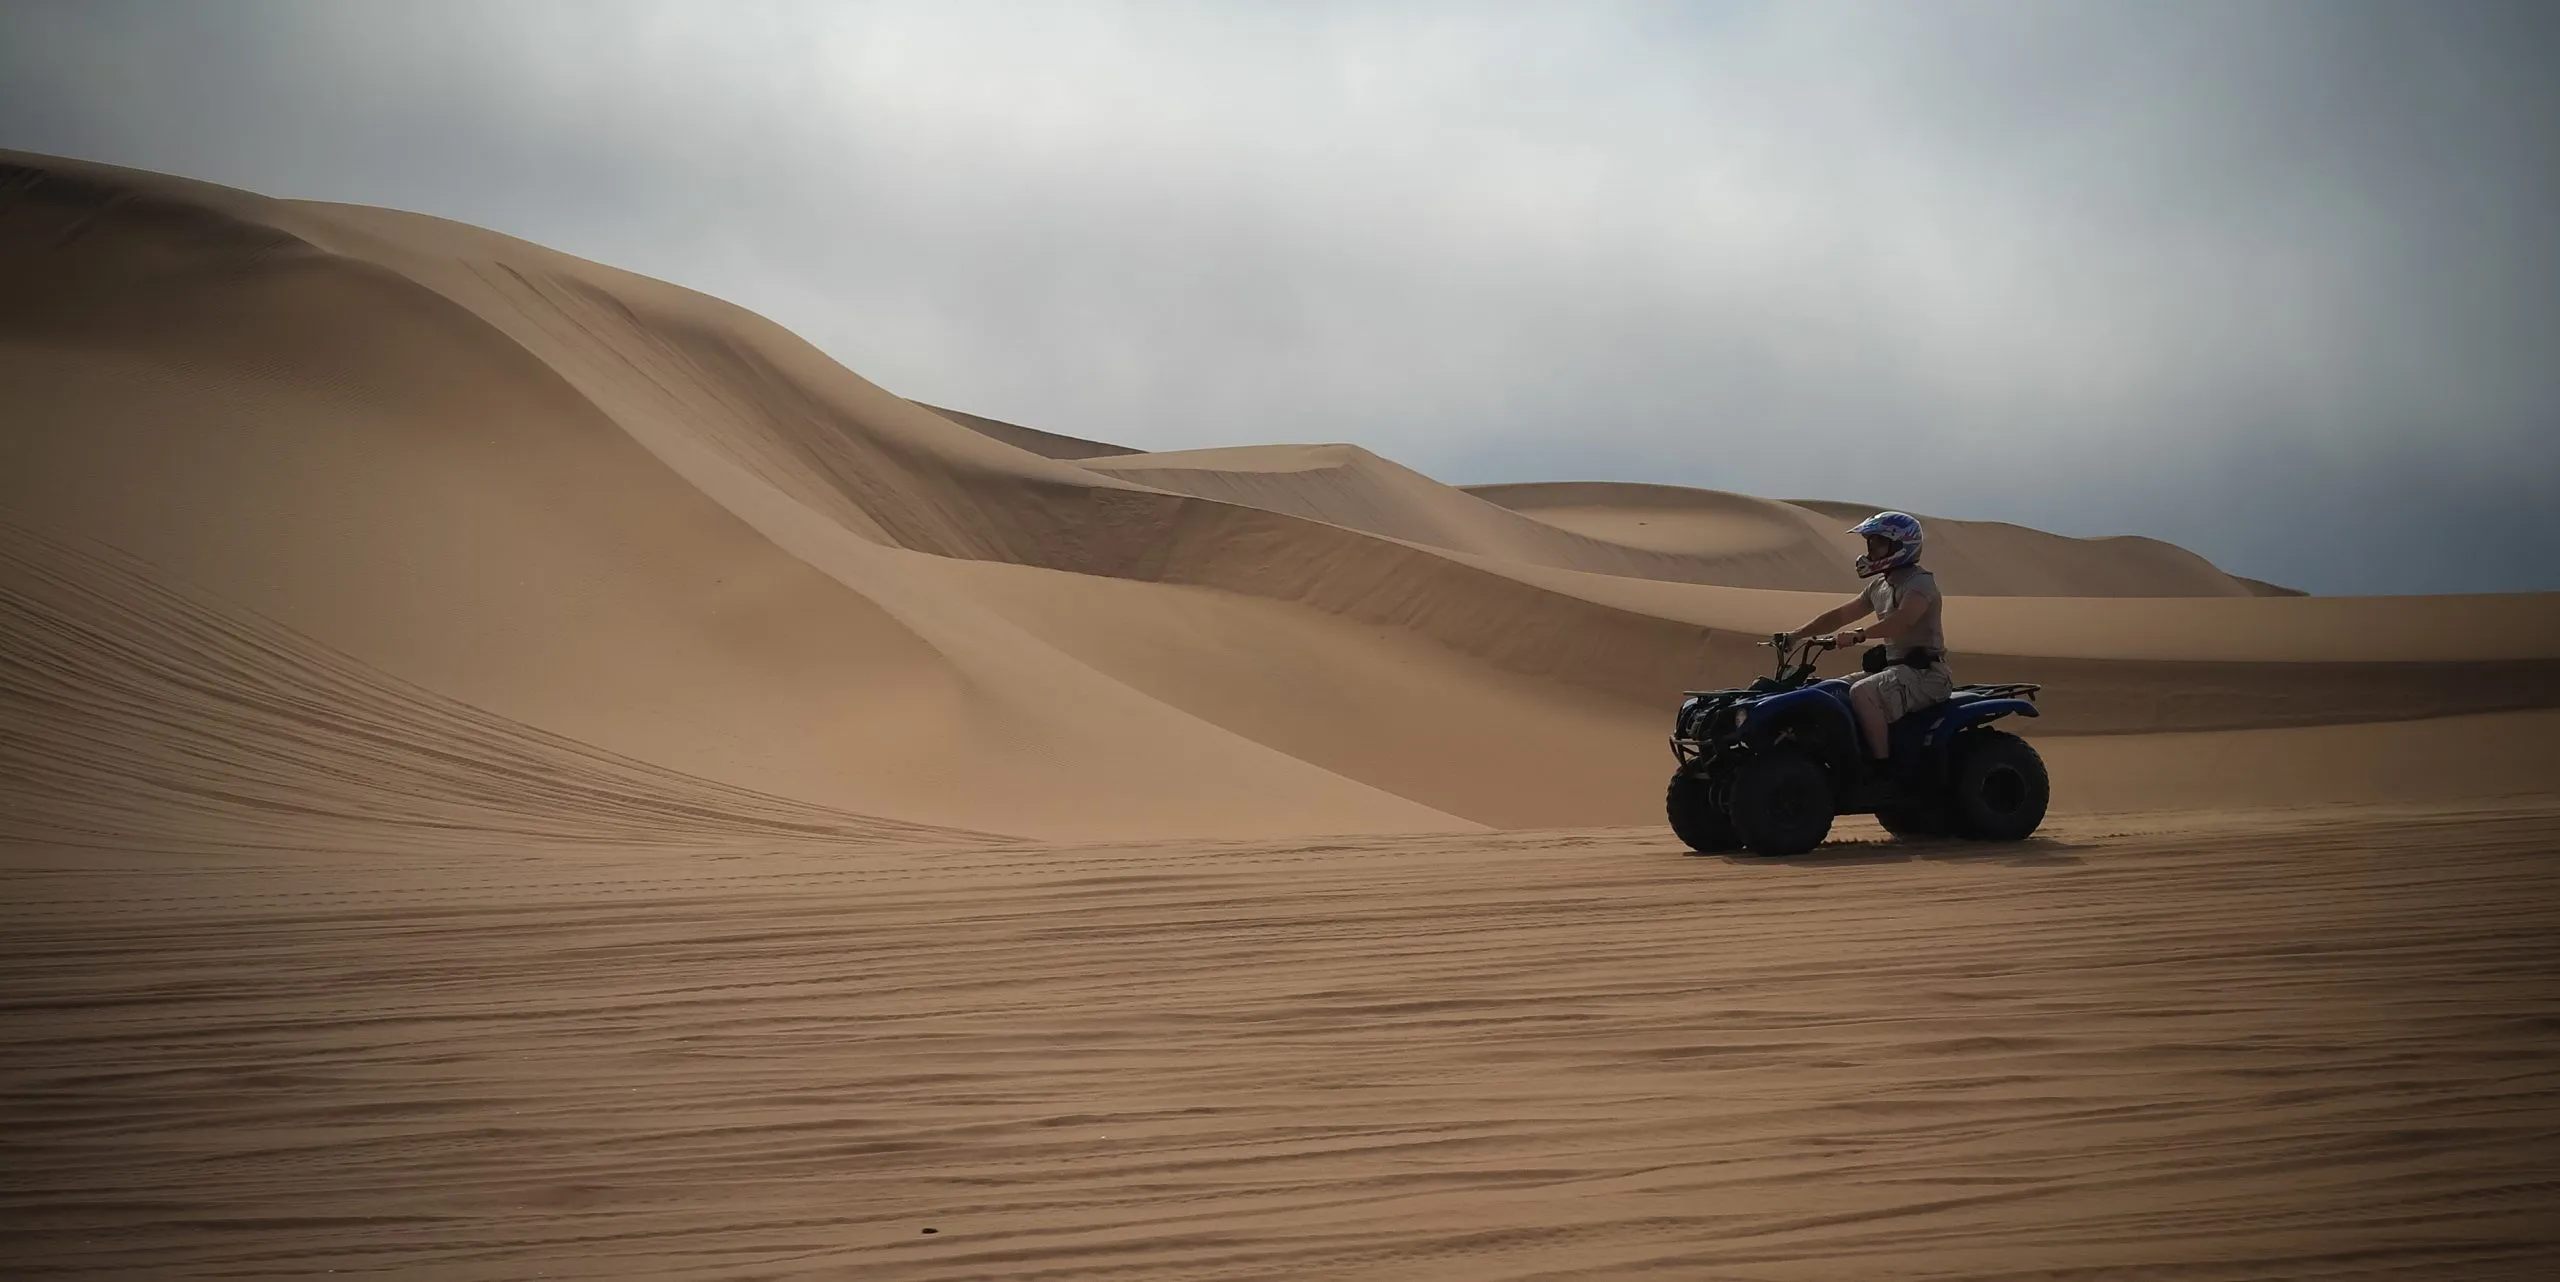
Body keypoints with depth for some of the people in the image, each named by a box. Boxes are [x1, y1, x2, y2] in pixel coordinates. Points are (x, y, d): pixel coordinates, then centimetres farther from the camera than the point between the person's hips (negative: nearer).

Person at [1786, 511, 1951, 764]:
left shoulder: (1921, 582, -13)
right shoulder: (1880, 587, 17)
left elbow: (1903, 619, -31)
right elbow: (1841, 614, 21)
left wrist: (1859, 635, -42)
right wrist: (1797, 634, 11)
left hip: (1925, 672, -10)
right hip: (1894, 666, 10)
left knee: (1862, 694, -31)